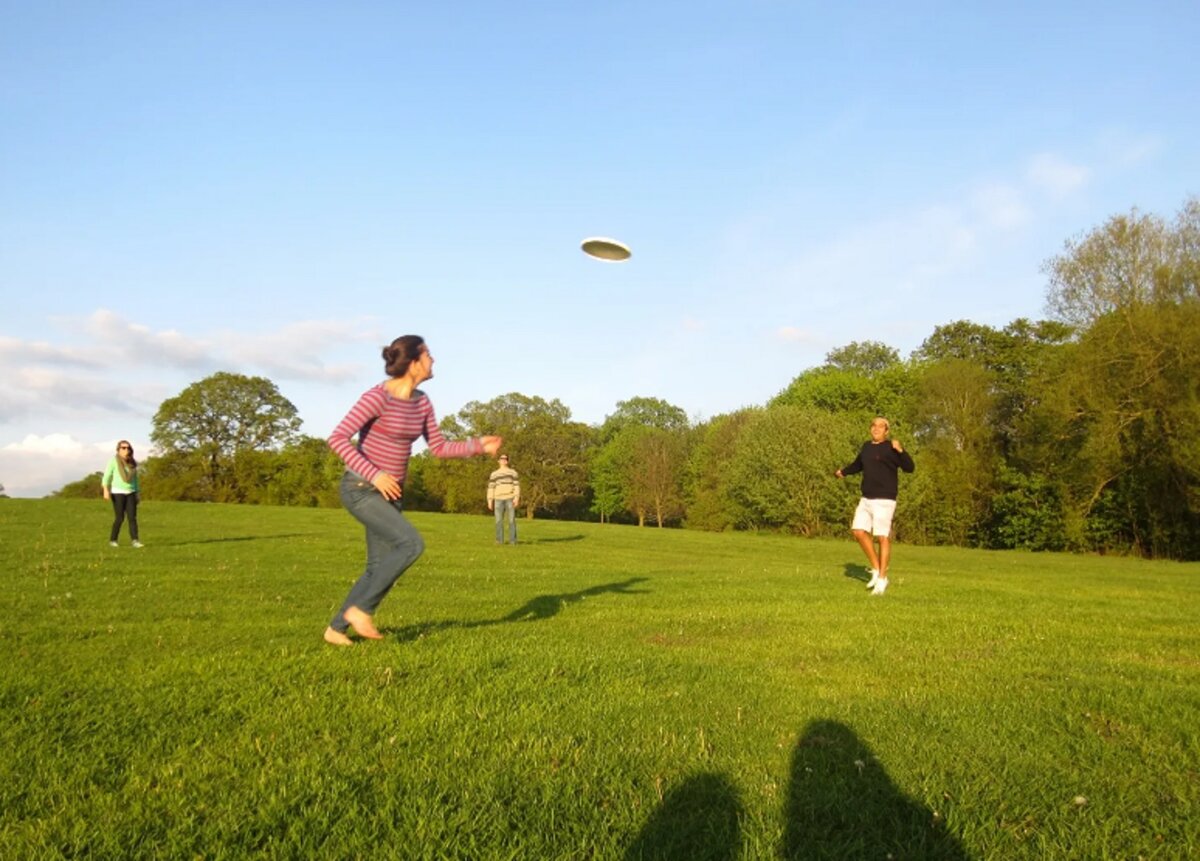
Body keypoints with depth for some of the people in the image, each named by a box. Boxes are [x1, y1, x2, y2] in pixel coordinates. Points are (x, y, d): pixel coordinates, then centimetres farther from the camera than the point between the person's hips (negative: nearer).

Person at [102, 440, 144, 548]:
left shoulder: (132, 462, 12)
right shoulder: (114, 461, -2)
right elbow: (107, 476, -9)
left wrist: (137, 494, 14)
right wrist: (106, 490, -21)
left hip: (130, 493, 4)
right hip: (117, 493, -4)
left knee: (132, 517, -6)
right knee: (119, 518, -5)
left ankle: (135, 541, -12)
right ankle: (112, 540, 9)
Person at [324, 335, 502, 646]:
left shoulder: (421, 401, 5)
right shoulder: (376, 396, -18)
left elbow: (439, 447, 10)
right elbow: (338, 438, -21)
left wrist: (479, 445, -2)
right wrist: (375, 474, -27)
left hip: (389, 492, 8)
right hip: (360, 489, -8)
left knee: (380, 569, 6)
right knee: (412, 544, -21)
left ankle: (336, 628, 21)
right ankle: (360, 608, -7)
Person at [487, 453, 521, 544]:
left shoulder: (513, 472, 9)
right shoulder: (494, 474, 13)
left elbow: (517, 485, 1)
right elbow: (491, 487, 9)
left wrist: (517, 497, -12)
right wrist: (490, 501, 1)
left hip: (510, 498, -1)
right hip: (498, 499, 2)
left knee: (512, 519, -7)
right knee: (499, 520, -4)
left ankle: (513, 540, -4)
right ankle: (500, 540, 0)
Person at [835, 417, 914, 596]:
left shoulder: (890, 448, -8)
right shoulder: (866, 446, 12)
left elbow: (909, 467, -18)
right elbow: (858, 464, 30)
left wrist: (900, 450, -31)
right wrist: (844, 472, 21)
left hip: (884, 500, -7)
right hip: (866, 499, 7)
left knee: (883, 538, -4)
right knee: (859, 531, 2)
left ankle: (882, 579, 5)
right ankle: (876, 570, 15)